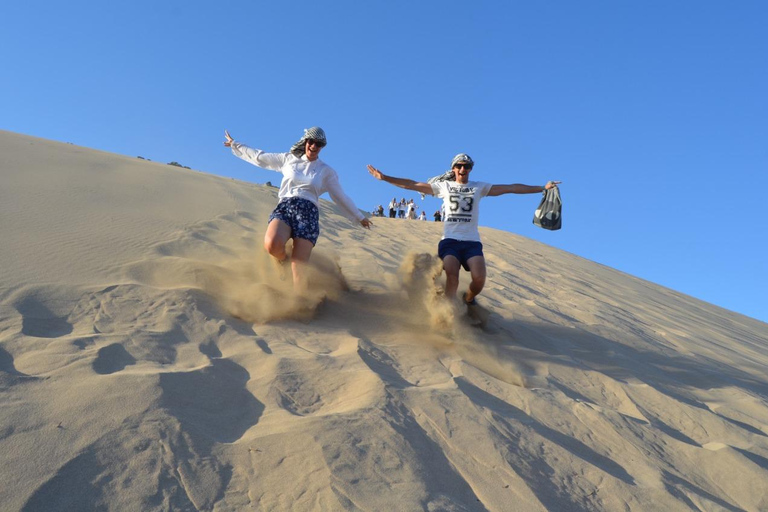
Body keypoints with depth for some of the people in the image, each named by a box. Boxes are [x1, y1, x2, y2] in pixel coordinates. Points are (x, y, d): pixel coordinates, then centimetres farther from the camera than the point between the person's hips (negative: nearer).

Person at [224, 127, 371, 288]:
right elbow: (260, 158, 26)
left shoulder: (326, 171, 17)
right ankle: (284, 260, 3)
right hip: (284, 208, 1)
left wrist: (359, 217, 25)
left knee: (298, 271, -16)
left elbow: (341, 197, 22)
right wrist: (235, 144, 29)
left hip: (308, 213, -1)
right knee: (272, 245, -31)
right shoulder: (288, 159, 19)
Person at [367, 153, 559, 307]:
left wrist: (542, 188, 4)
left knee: (479, 279, -18)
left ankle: (468, 299, 16)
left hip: (472, 241, 1)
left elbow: (511, 188, 8)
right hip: (449, 240, -1)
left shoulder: (479, 187, 11)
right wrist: (384, 177, -3)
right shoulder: (444, 186, 10)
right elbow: (412, 185, 5)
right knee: (452, 275, -24)